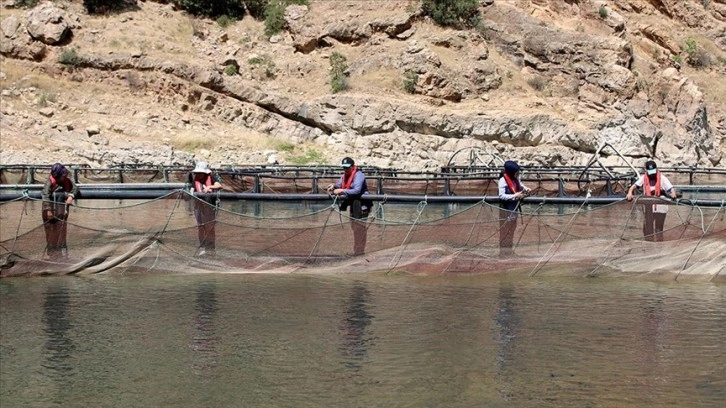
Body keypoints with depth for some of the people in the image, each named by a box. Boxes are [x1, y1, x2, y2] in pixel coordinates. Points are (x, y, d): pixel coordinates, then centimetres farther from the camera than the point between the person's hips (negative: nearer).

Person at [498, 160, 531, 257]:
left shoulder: (516, 178, -3)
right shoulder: (503, 180, -24)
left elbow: (520, 185, 16)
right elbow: (501, 196, -26)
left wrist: (525, 189, -5)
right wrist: (515, 196, -27)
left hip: (514, 207, 8)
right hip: (506, 209, -8)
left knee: (512, 227, 18)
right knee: (505, 230, 3)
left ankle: (509, 248, 32)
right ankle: (503, 250, 14)